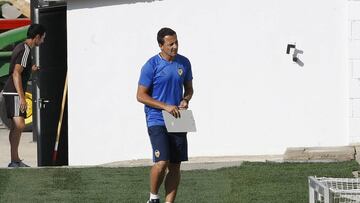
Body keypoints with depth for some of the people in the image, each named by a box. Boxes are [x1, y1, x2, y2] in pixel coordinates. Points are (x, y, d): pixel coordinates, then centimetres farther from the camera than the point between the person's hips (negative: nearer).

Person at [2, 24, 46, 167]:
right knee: (19, 125, -18)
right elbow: (16, 74, -22)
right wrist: (21, 97, -25)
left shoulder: (21, 47, 16)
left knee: (16, 126, 12)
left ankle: (15, 160, 16)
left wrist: (30, 69, 31)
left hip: (11, 92, 11)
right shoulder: (25, 50, -15)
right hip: (14, 93, -11)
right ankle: (14, 160, -24)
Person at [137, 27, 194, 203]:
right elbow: (141, 95, -7)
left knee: (175, 166, 3)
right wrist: (165, 106, -16)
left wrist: (185, 100, -4)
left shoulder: (184, 63, 7)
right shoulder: (151, 66, -9)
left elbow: (189, 89, 20)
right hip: (157, 121, -5)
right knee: (162, 162, -18)